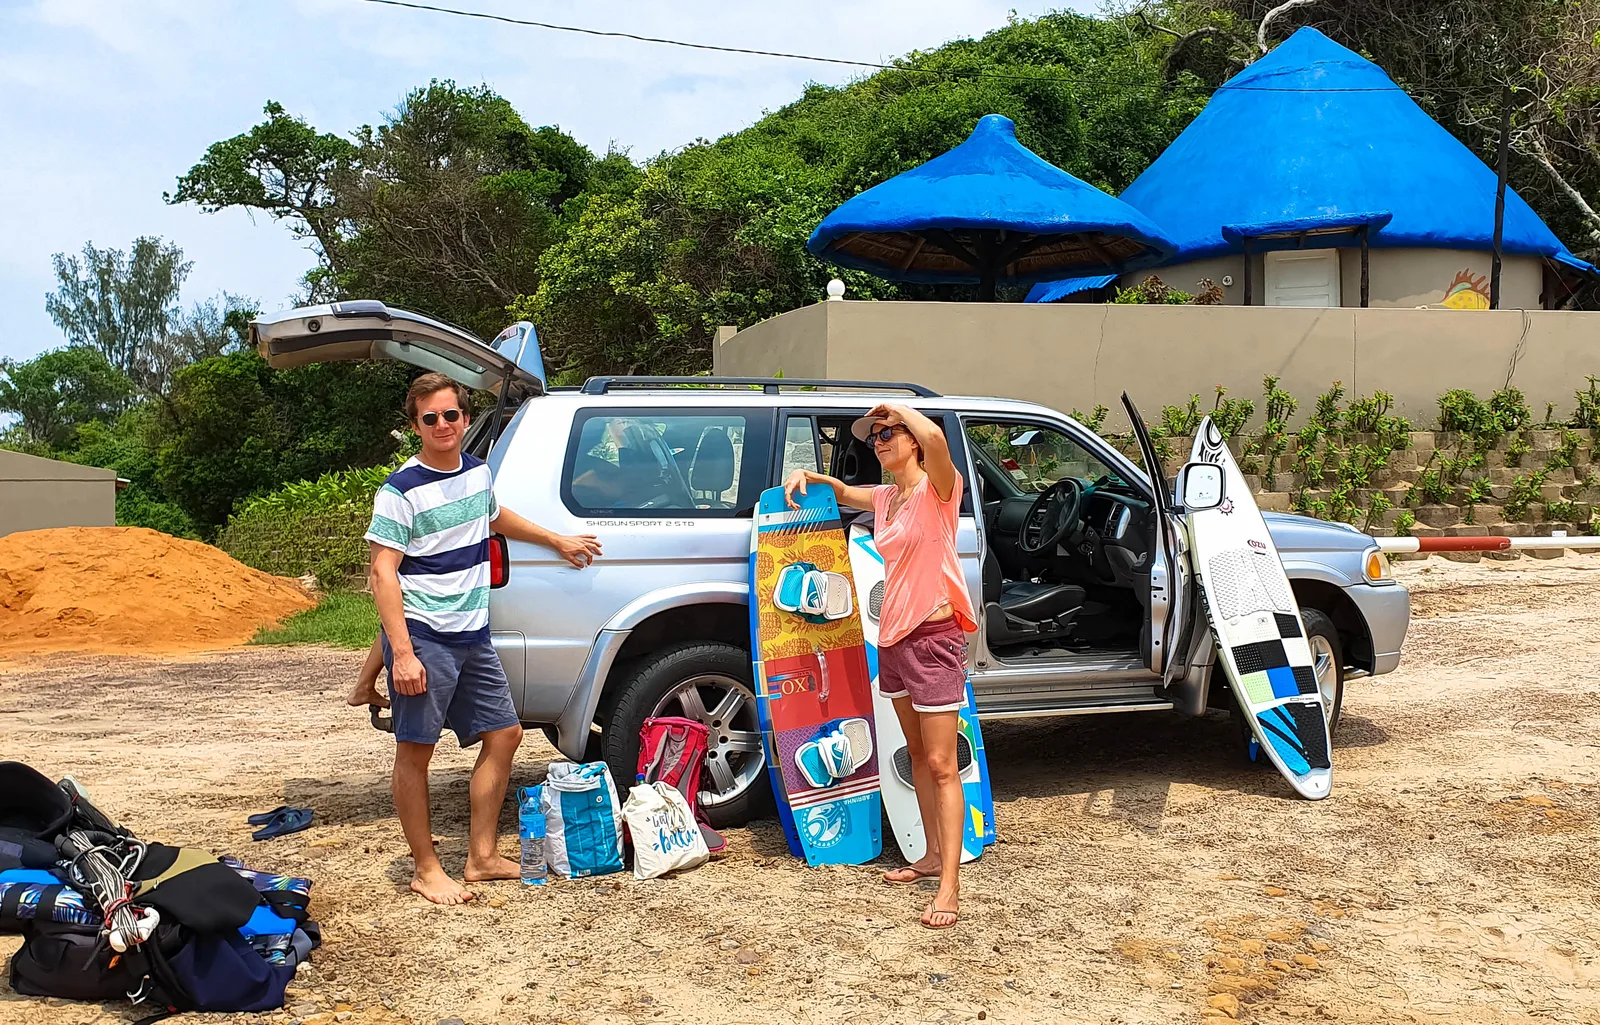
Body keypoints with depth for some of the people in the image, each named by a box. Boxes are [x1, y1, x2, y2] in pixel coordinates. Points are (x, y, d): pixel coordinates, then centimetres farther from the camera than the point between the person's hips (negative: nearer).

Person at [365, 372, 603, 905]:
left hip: (474, 637, 8)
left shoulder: (477, 472, 9)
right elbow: (384, 572, -15)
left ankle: (482, 856, 21)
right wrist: (403, 653, -22)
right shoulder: (401, 490, -12)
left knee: (504, 735, 10)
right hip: (423, 639, -7)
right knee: (415, 751, 0)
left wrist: (557, 540, 40)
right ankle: (426, 870, 11)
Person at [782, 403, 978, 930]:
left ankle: (949, 885, -5)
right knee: (918, 754, 17)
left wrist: (897, 409, -16)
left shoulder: (937, 488, -11)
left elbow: (935, 437, -34)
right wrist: (807, 476, 12)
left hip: (933, 639, -8)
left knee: (941, 765, -7)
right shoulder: (885, 498, 11)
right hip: (893, 638, 9)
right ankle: (933, 855, 29)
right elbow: (842, 493, 33)